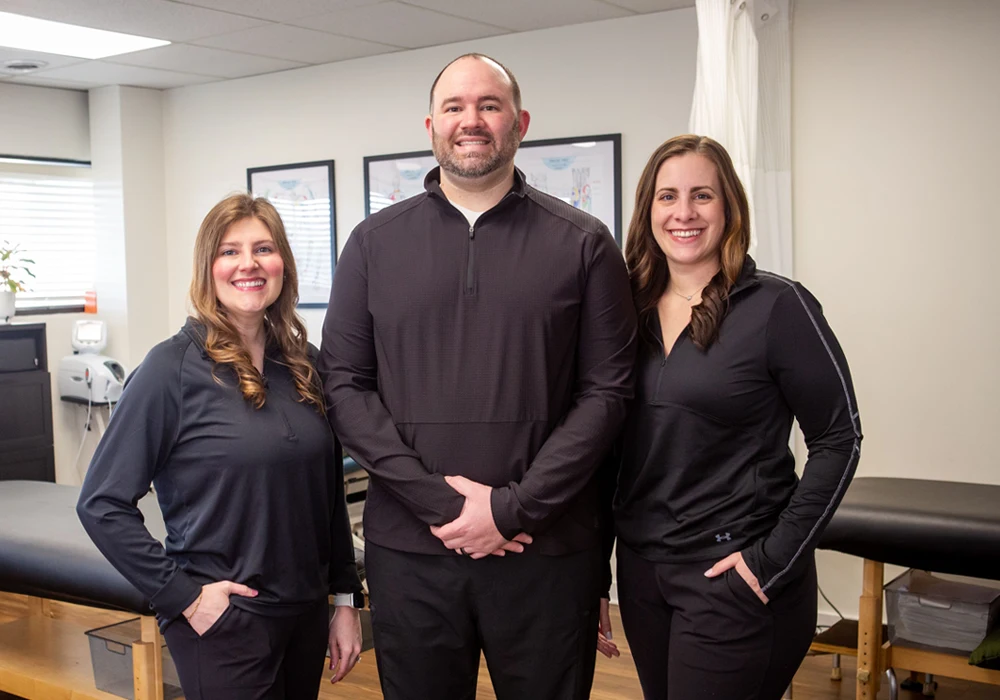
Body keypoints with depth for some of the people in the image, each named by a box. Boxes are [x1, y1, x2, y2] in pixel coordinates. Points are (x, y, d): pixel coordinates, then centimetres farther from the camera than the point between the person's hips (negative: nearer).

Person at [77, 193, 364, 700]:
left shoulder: (303, 364, 4)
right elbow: (102, 504, -12)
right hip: (221, 621, -5)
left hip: (306, 616, 6)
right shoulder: (172, 368, -12)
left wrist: (345, 599, 8)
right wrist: (182, 594, -14)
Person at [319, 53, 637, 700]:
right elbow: (344, 385, 0)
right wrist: (438, 501, -11)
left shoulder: (583, 244, 1)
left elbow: (607, 391, -3)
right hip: (408, 549, 1)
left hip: (547, 552, -1)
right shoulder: (375, 243, 6)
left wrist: (512, 508, -12)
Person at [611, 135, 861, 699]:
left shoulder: (776, 306, -9)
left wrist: (777, 558, -14)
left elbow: (839, 438, -9)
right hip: (640, 569, 5)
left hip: (733, 575, -5)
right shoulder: (633, 310, 5)